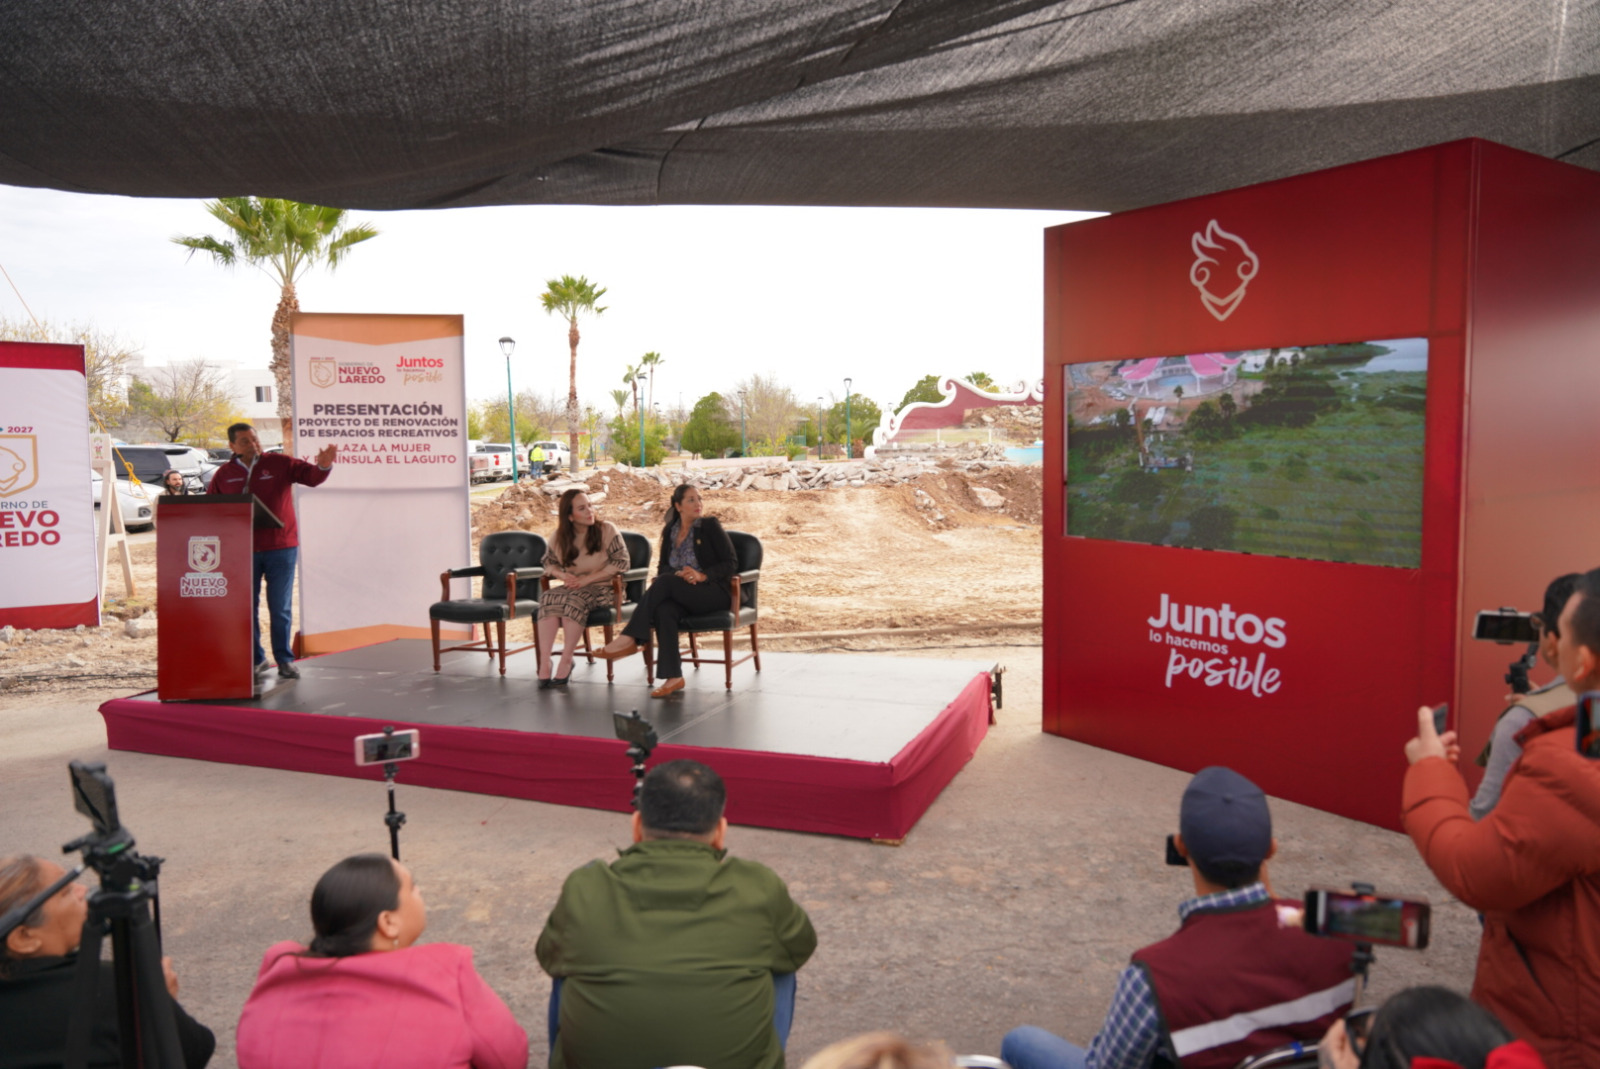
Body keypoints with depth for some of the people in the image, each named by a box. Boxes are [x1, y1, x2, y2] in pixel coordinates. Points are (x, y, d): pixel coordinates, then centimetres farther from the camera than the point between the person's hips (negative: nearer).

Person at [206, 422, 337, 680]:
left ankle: (285, 660, 12)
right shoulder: (224, 474, 8)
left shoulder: (279, 463, 1)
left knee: (280, 608, 2)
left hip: (280, 547, -2)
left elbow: (311, 477, -10)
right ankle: (256, 659, 19)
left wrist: (323, 466, -32)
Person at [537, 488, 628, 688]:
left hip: (602, 589, -4)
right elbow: (548, 562, 17)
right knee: (548, 597, -29)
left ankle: (566, 662, -29)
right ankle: (544, 663, -33)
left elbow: (621, 563, -8)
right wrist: (563, 575, -7)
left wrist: (588, 579, -16)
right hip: (573, 587, 4)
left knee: (576, 599, -36)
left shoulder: (607, 531, -2)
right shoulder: (560, 537, 9)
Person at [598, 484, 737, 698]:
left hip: (714, 592, -3)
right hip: (681, 594, 4)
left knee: (664, 582, -30)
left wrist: (702, 576, -17)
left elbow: (731, 564, -3)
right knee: (664, 610, -33)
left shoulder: (710, 525, 1)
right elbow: (662, 566, 14)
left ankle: (631, 638, -30)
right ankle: (673, 677, -36)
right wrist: (677, 575, -9)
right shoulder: (670, 530, 13)